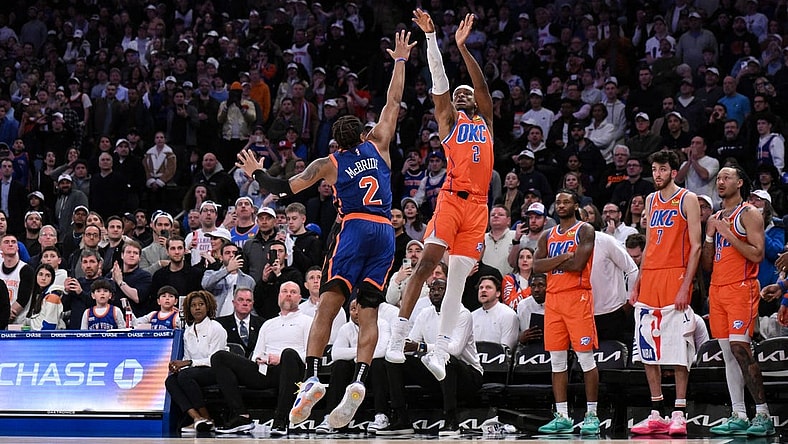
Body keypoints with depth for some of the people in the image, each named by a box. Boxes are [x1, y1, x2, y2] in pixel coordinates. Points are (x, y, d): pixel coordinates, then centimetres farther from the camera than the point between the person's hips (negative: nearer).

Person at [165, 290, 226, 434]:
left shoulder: (216, 328, -3)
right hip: (194, 371, 6)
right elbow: (187, 358, 17)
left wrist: (188, 363, -17)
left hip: (215, 371, -6)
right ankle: (196, 418, -38)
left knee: (185, 375, -34)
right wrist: (178, 366, -7)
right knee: (170, 380, -24)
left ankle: (207, 418, -25)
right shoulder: (188, 332, 17)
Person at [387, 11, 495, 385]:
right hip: (452, 199, -4)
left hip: (478, 207, 4)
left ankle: (439, 352, -1)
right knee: (427, 261, -17)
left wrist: (463, 47, 4)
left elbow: (482, 86, 12)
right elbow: (439, 80, 5)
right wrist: (430, 37, -4)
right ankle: (398, 337, -18)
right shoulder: (449, 121, 14)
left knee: (458, 280, 1)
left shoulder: (486, 122, 23)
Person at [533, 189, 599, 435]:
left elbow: (577, 264, -16)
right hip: (553, 297, 6)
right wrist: (562, 258, -10)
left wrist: (551, 263, -4)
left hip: (577, 297, -6)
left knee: (586, 357, -6)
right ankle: (562, 417, 7)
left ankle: (592, 415, -3)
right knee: (557, 359, 5)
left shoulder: (585, 231, -2)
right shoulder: (548, 236, 16)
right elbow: (537, 266, 3)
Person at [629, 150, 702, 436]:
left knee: (677, 349, -6)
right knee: (648, 349, 4)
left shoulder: (687, 200, -3)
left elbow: (696, 246, -9)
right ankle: (656, 414, 9)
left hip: (675, 275, -7)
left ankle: (679, 414, -4)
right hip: (650, 277, 7)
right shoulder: (651, 200, 17)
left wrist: (685, 286, -17)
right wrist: (637, 284, 14)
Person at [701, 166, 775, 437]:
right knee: (728, 354, 5)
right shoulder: (715, 219, 19)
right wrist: (710, 236, 4)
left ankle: (763, 415, -16)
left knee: (740, 348, -17)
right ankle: (738, 417, 6)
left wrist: (728, 234, -15)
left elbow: (757, 254, -14)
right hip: (717, 289, 8)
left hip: (741, 288, -8)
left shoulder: (749, 214, -3)